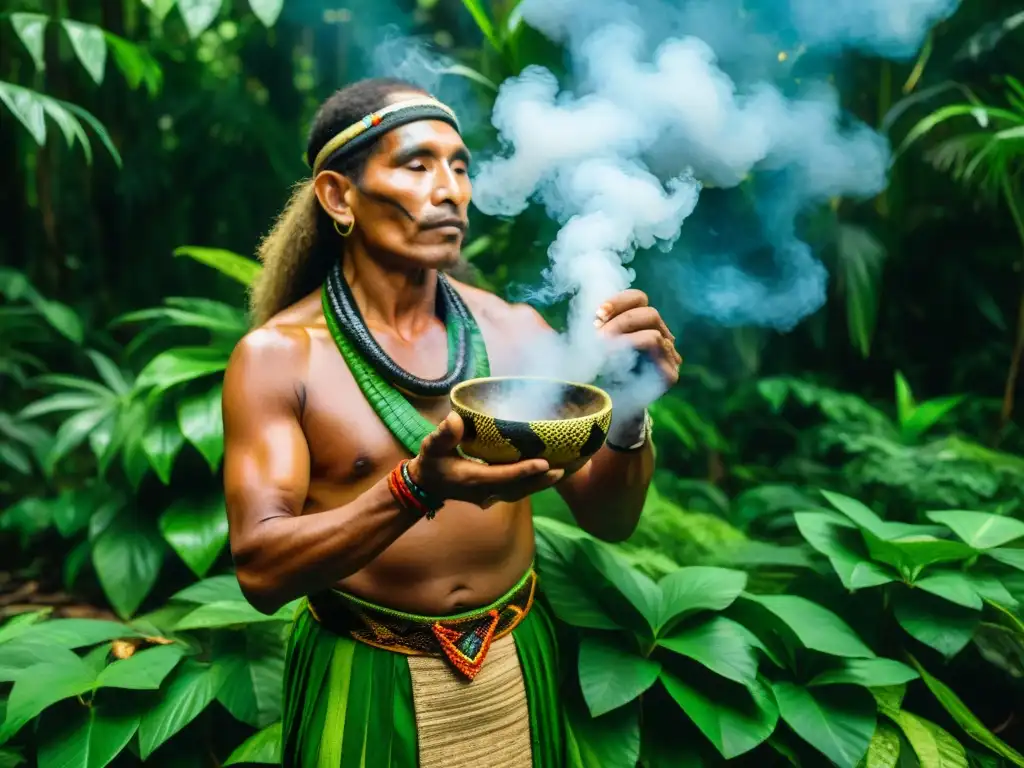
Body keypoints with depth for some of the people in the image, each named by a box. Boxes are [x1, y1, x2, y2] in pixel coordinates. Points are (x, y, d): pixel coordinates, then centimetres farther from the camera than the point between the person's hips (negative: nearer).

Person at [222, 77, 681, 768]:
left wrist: (627, 418, -23)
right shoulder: (276, 354, -13)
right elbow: (260, 568, -19)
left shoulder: (516, 330, -6)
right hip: (364, 678, -2)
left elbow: (607, 519, -4)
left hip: (516, 663, 3)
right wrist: (418, 488, -33)